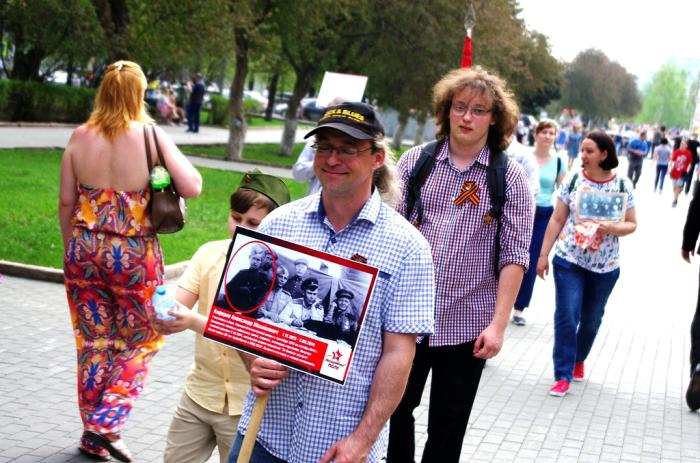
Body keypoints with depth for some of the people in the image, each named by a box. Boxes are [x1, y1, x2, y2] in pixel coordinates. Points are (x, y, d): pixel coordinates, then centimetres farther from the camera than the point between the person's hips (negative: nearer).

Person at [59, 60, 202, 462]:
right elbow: (193, 188, -13)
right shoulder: (153, 137, -11)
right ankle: (106, 424, 3)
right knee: (140, 341, 14)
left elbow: (66, 202, 3)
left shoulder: (81, 137, -1)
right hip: (135, 255, -3)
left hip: (85, 248, 4)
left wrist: (72, 247, 17)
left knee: (93, 341, 16)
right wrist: (168, 149, 4)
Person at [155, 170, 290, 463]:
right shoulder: (210, 253, -1)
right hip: (200, 391, 5)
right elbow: (179, 301, -6)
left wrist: (194, 322, -36)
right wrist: (165, 314, -30)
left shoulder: (277, 271, -15)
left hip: (246, 405, -5)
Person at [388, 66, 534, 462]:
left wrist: (498, 324, -12)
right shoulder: (415, 162, 3)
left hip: (467, 324, -1)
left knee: (449, 427, 12)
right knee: (394, 411, 10)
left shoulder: (511, 178, -2)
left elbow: (514, 256, -6)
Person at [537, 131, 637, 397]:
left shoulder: (622, 187, -2)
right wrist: (544, 255, 0)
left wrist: (611, 228, -18)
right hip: (569, 261, -1)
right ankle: (563, 376, -1)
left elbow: (631, 224, 3)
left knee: (591, 320, 14)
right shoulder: (573, 182, -1)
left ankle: (578, 359, 39)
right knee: (566, 317, -8)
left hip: (605, 267, 1)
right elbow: (557, 220, 2)